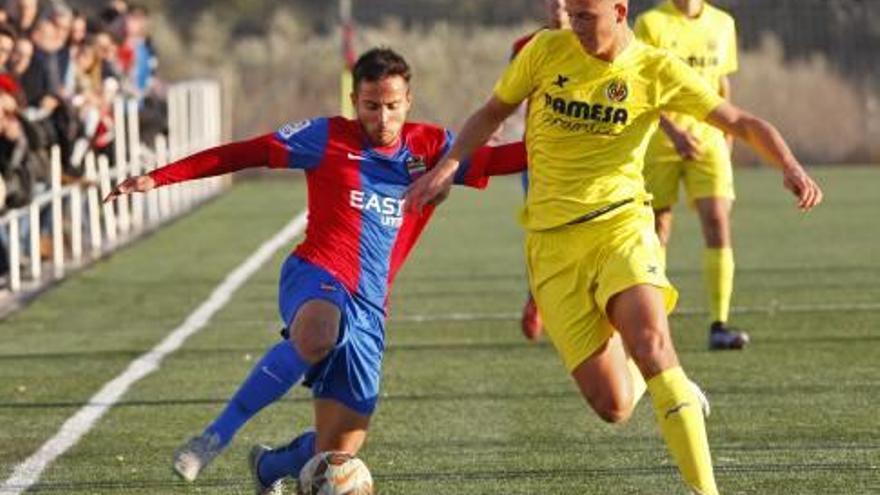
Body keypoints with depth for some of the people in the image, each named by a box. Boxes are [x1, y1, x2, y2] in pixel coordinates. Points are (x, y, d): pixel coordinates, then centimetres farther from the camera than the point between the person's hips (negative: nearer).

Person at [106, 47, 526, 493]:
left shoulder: (430, 148, 11)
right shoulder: (330, 139, 2)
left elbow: (493, 160, 3)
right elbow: (244, 153, 2)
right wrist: (158, 178, -3)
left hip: (367, 307, 4)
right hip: (315, 277, -4)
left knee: (339, 452, 0)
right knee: (317, 334, -43)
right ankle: (216, 436, -32)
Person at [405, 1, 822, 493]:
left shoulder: (656, 69, -2)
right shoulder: (546, 51, 3)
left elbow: (740, 121, -3)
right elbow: (492, 113, 16)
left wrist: (790, 166, -20)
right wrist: (449, 164, 1)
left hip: (620, 225, -2)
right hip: (552, 243, 2)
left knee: (650, 340, -31)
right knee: (613, 406, -7)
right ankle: (648, 378, 32)